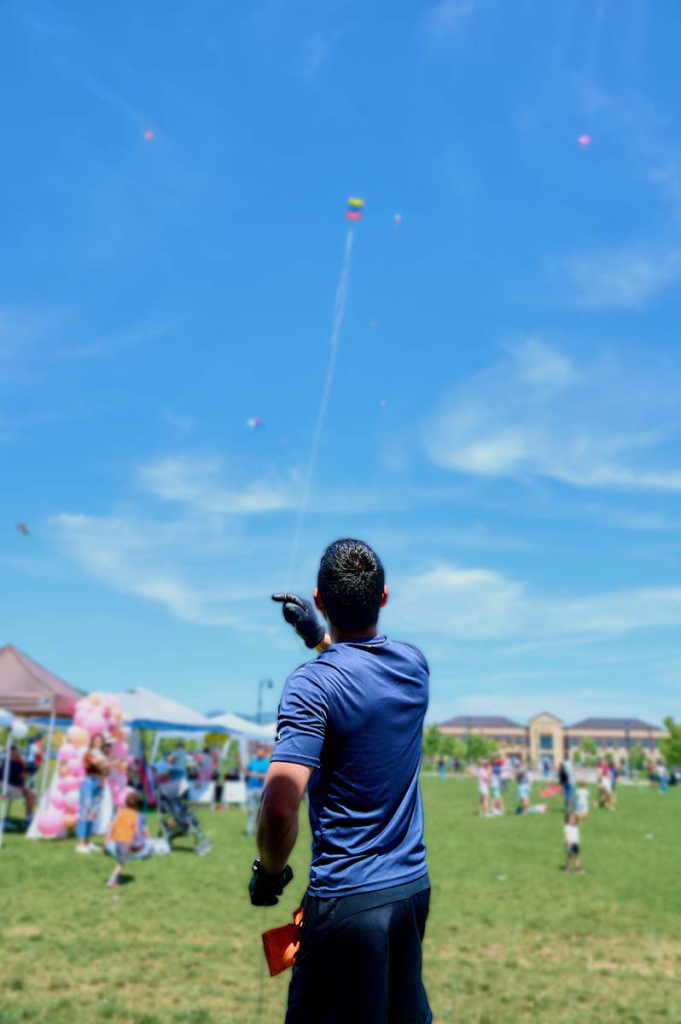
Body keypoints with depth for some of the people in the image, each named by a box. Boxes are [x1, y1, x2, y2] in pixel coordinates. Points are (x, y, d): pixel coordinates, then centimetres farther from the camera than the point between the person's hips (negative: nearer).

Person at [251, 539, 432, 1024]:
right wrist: (317, 635, 25)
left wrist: (269, 872, -10)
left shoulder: (312, 684, -21)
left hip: (348, 898, -6)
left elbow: (280, 804, -28)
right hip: (414, 884, 7)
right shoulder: (415, 663, -1)